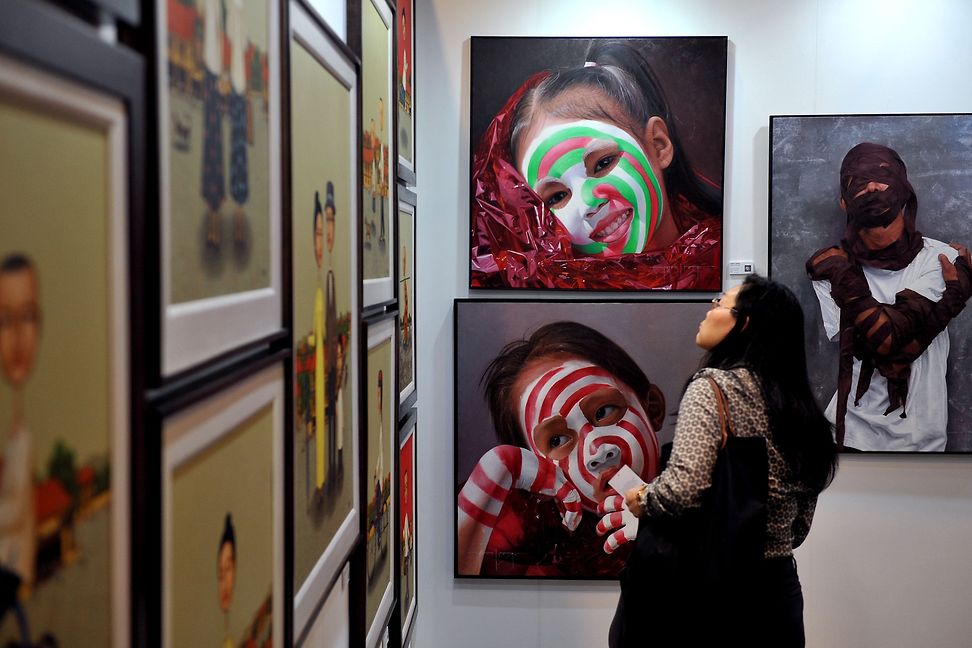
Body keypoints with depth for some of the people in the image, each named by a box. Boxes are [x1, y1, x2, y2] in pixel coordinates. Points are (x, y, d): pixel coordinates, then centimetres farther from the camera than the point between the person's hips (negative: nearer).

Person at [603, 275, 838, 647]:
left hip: (705, 588, -7)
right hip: (778, 591, 7)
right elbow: (799, 529, 13)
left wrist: (642, 500, -8)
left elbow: (684, 487, -27)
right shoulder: (797, 402, 8)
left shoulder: (715, 384, -13)